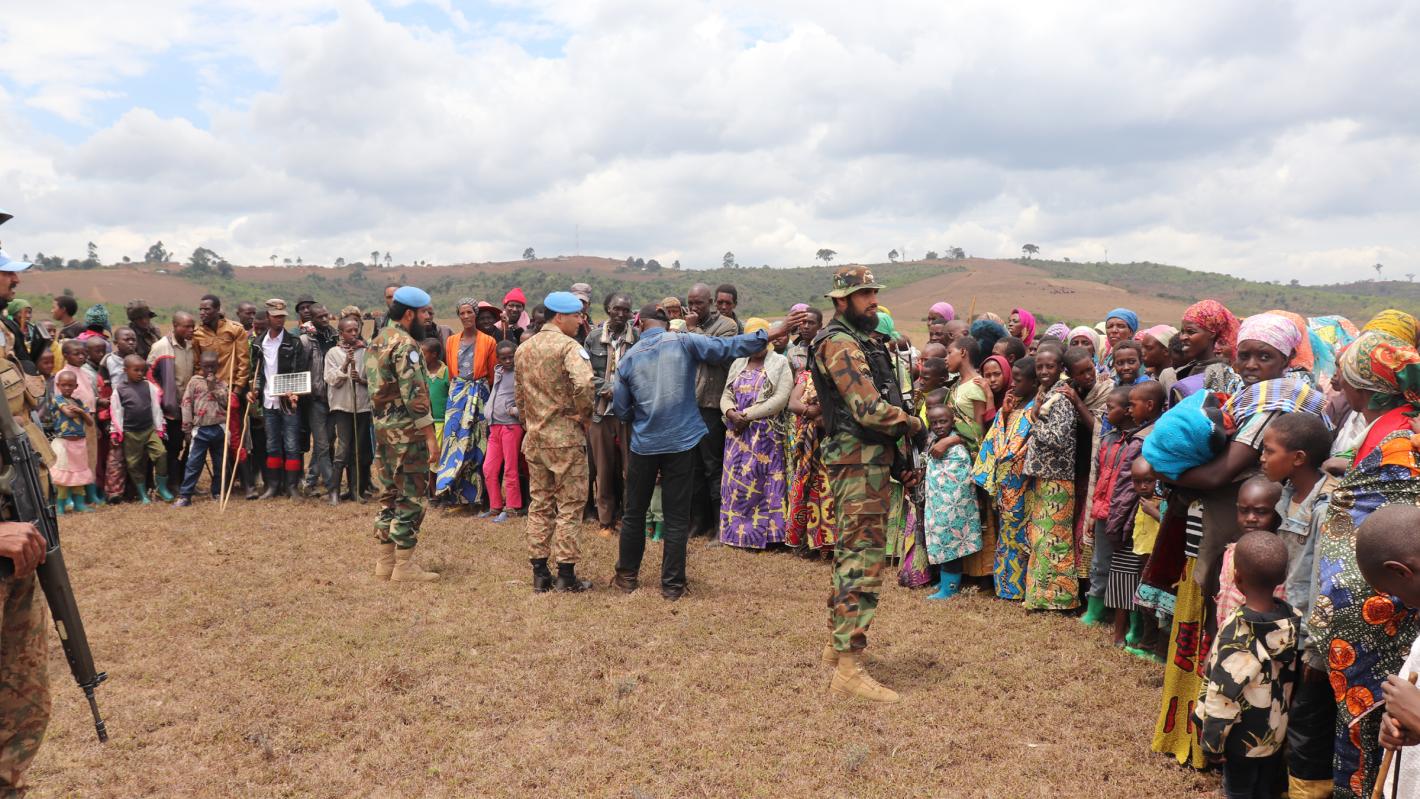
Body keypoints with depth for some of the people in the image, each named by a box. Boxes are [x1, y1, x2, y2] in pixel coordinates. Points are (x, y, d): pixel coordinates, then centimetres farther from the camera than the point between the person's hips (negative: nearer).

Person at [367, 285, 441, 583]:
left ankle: (384, 561, 21)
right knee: (411, 497, -2)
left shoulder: (377, 341, 15)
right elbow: (415, 396, -20)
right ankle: (403, 566, 2)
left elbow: (369, 381, 20)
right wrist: (430, 435, -18)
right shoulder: (405, 344, -15)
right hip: (406, 430, -10)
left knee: (389, 494, 15)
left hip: (381, 426, 10)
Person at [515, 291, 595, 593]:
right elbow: (584, 383, -31)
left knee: (539, 505, 13)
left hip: (534, 437, 7)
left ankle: (539, 573, 18)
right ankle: (566, 574, 6)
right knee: (569, 505, 2)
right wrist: (585, 415, -15)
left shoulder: (524, 349, 11)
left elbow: (519, 394, 16)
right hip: (566, 436, -7)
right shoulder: (569, 346, -13)